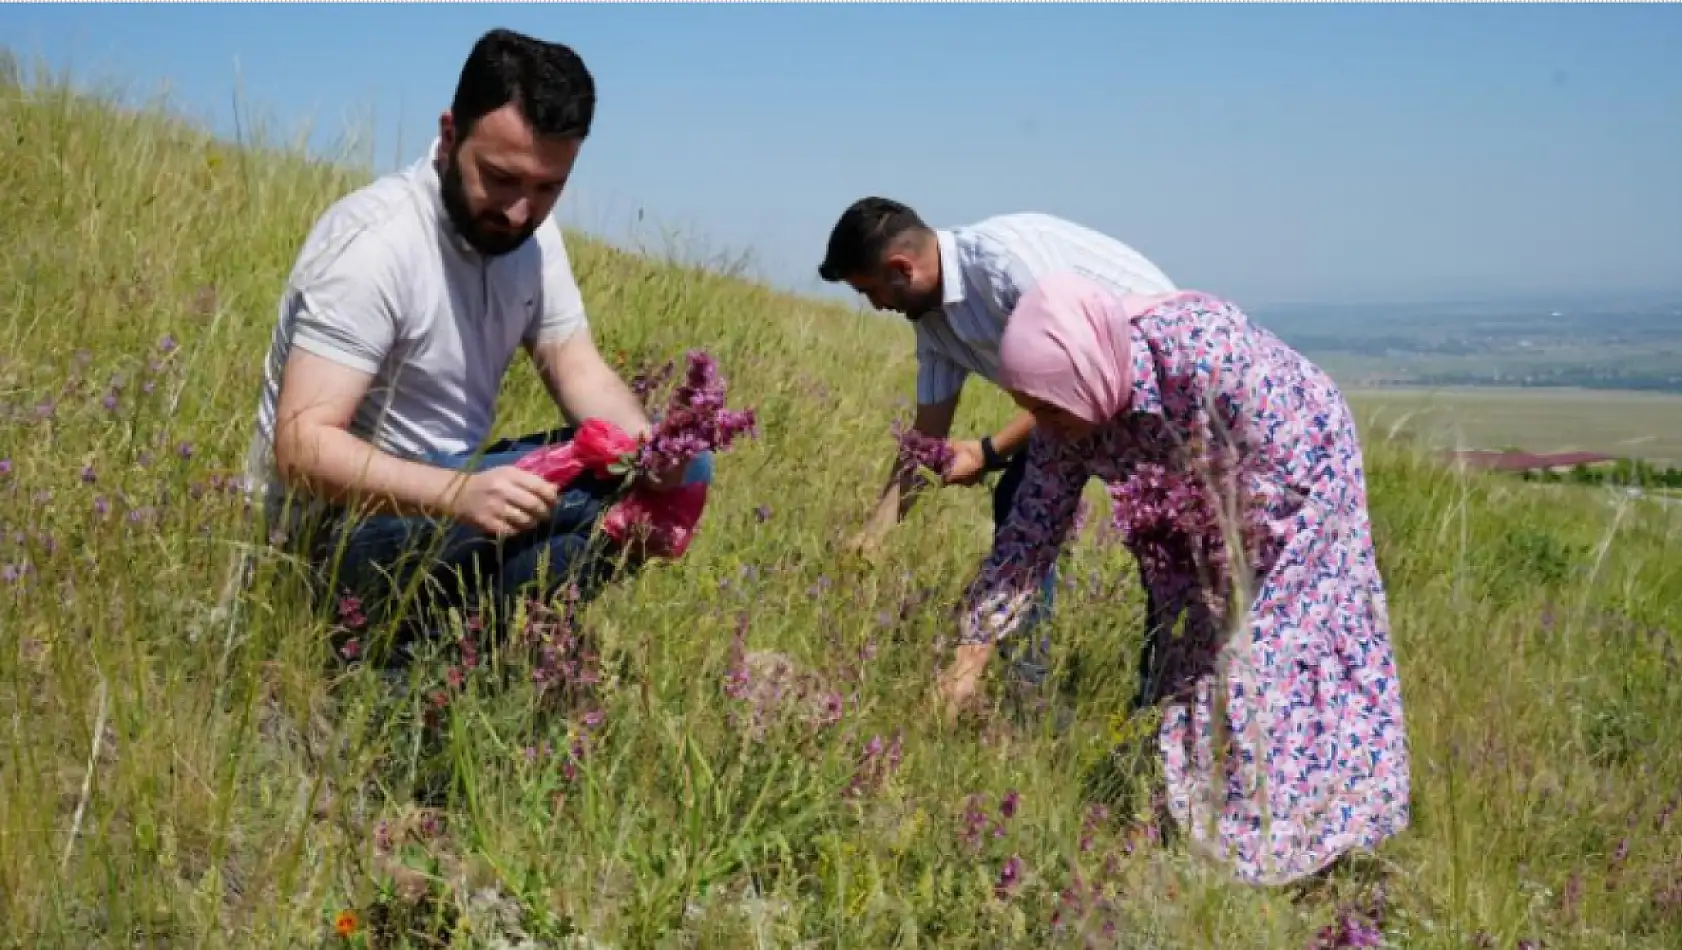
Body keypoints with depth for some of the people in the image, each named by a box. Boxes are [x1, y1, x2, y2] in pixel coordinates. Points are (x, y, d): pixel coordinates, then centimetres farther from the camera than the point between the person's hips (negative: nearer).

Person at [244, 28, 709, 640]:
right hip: (338, 527, -8)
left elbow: (580, 373, 0)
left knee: (681, 469, -5)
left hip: (448, 488, 9)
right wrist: (459, 496, -43)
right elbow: (302, 445, -28)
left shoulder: (530, 234, 1)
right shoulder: (375, 243, -23)